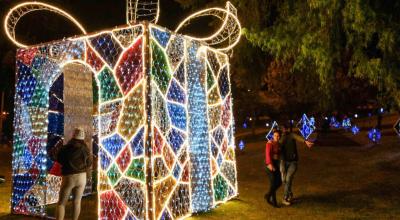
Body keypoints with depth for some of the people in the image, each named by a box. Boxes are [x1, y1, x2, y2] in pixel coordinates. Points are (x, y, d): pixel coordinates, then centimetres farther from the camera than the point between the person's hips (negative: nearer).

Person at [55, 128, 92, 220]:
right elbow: (90, 162, 12)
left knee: (61, 203, 6)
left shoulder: (65, 148, -9)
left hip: (68, 178, -3)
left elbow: (59, 160, 7)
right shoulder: (85, 149, -2)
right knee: (77, 202, 16)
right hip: (82, 177, 3)